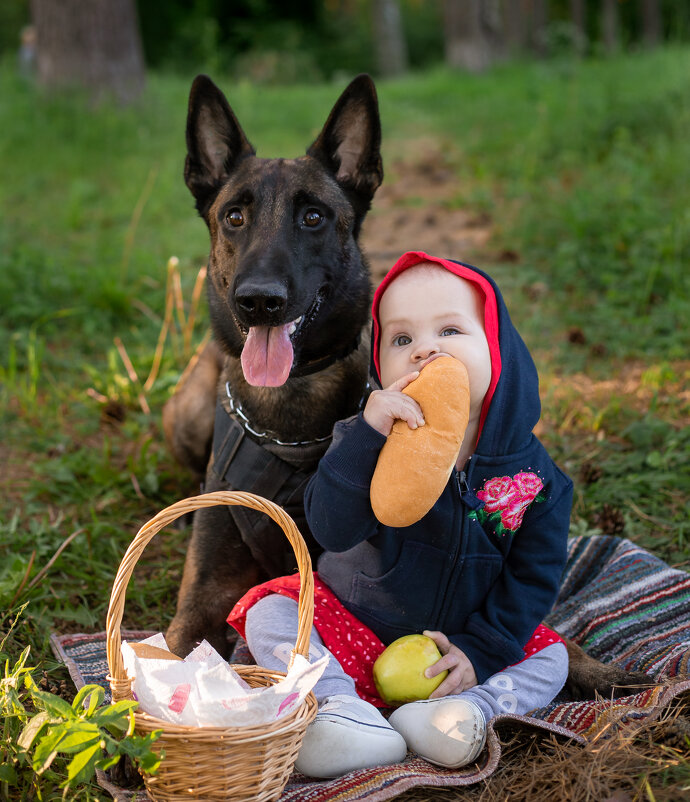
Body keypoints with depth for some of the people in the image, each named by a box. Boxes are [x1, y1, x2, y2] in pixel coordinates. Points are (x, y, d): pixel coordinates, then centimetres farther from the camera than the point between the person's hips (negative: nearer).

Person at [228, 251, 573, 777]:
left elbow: (535, 574, -5)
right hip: (354, 627, -1)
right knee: (268, 612, -18)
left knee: (549, 659, -11)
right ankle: (344, 711, -33)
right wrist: (365, 435, -41)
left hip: (454, 647, 1)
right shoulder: (367, 439, -15)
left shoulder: (531, 472, -11)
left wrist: (481, 651, -14)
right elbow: (333, 530, -29)